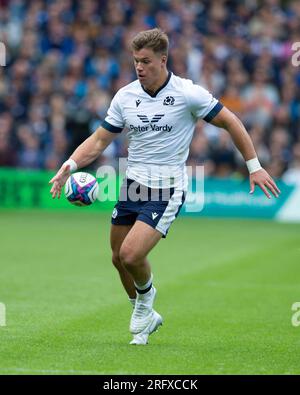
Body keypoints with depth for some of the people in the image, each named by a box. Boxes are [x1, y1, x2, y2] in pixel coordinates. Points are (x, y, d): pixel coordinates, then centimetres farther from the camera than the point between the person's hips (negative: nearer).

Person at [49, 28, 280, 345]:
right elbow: (99, 140, 8)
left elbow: (230, 122, -2)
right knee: (119, 259, 10)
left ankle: (145, 298, 15)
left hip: (166, 191, -5)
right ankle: (145, 317, 34)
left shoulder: (188, 93, -10)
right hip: (132, 185, 5)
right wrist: (70, 165, -8)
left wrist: (254, 165, -2)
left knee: (131, 255, -19)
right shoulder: (125, 96, 2)